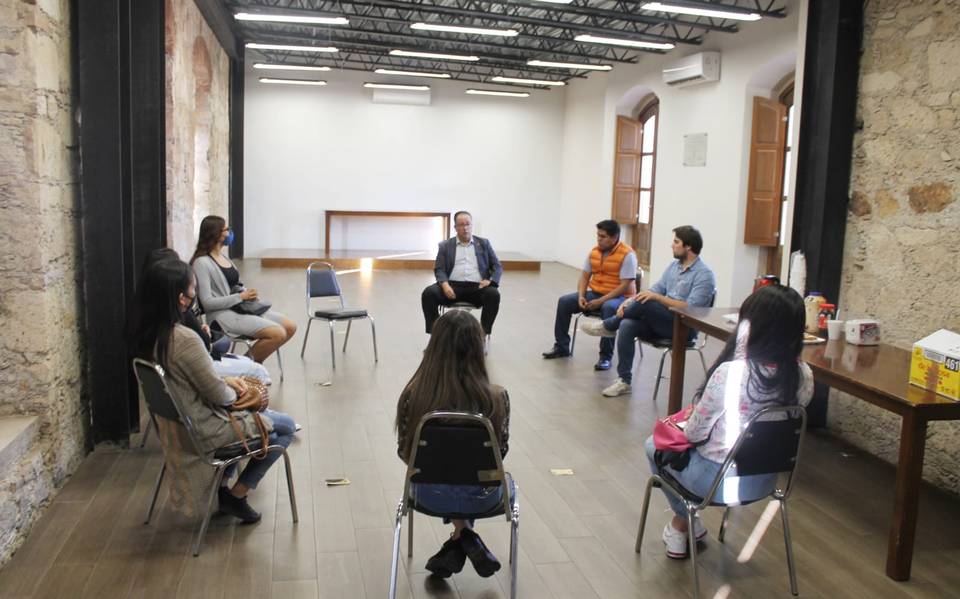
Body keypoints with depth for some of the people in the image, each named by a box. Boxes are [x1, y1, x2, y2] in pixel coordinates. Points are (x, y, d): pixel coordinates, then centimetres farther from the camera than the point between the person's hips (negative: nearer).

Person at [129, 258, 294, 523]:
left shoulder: (147, 332, -5)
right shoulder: (185, 340, -31)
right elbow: (219, 396, -21)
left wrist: (225, 381, 3)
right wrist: (233, 392, 0)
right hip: (201, 432, -8)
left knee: (241, 414, 32)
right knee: (285, 428, 8)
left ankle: (222, 482, 27)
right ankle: (235, 494, 12)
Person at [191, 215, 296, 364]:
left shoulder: (223, 256, 15)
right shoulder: (202, 263, -11)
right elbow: (207, 302, -17)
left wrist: (248, 293, 2)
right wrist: (241, 297, -14)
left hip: (239, 307, 9)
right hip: (223, 314, -9)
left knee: (290, 327, -3)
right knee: (278, 333, -24)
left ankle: (253, 359, 7)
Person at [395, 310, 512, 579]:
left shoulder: (413, 395, -20)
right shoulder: (496, 398, -22)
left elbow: (404, 453, -6)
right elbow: (500, 453, -6)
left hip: (430, 495, 1)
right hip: (481, 497, 0)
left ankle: (462, 536, 22)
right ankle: (465, 539, 24)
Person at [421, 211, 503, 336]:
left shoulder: (484, 243, 17)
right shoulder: (445, 246, 15)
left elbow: (497, 266, 13)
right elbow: (439, 269, 6)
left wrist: (490, 280, -9)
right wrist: (445, 284, -16)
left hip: (477, 287, 0)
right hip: (453, 286, 0)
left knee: (493, 294, -32)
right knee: (429, 293, -27)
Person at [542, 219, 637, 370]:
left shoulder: (627, 254, -16)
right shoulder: (594, 252, 4)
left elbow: (625, 286, -21)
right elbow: (584, 276, 7)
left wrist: (600, 301, -27)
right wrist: (581, 296, -13)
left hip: (620, 297, -7)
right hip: (595, 293, 7)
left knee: (608, 308, -40)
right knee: (564, 301, -9)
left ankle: (606, 356, -30)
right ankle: (561, 347, 0)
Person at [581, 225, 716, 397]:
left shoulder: (704, 275, -11)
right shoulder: (674, 265, 13)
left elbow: (691, 308, -19)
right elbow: (656, 289, 11)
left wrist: (657, 297, -21)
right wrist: (630, 301, -7)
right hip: (662, 322, 7)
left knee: (644, 304, -29)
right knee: (627, 325, -22)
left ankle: (608, 326, -3)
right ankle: (624, 381, -17)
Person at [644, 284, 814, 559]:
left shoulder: (730, 373, -31)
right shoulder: (804, 376, -13)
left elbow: (694, 434, -18)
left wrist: (686, 426, 5)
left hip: (718, 481, -5)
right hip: (765, 480, 6)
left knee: (654, 445, 22)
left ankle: (684, 523, 34)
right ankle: (686, 525, 38)